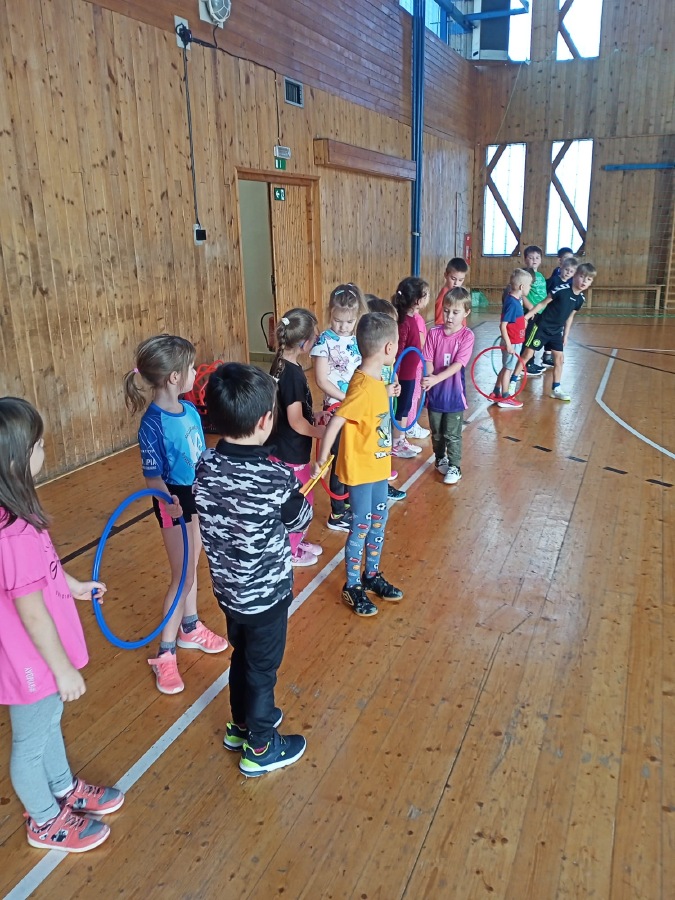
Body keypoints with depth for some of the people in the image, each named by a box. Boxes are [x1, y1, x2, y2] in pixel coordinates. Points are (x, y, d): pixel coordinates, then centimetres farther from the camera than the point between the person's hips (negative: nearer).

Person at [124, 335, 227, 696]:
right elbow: (153, 477, -21)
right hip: (175, 504, -7)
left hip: (199, 497, 7)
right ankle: (165, 653, 18)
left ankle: (190, 628, 42)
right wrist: (167, 501, -39)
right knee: (182, 577, 2)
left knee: (190, 568, 22)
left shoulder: (190, 410, -5)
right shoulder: (153, 424, -25)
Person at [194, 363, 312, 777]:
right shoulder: (278, 478, -30)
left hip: (227, 587, 6)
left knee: (242, 656, 28)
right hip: (266, 592, -5)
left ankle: (242, 724, 50)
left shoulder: (205, 466, -14)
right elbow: (301, 521, -12)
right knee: (263, 668, 16)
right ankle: (260, 747, 36)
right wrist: (300, 493, 8)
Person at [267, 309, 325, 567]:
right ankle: (290, 552, 25)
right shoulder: (293, 374, -26)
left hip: (283, 447, 9)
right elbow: (296, 422, -25)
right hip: (291, 451, -9)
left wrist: (314, 417, 9)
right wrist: (319, 431, -9)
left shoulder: (282, 365, 2)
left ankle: (295, 541, 41)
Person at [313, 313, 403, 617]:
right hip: (360, 469, -9)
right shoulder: (364, 386, -28)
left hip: (378, 466, 9)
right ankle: (352, 587, 22)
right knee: (361, 527, 4)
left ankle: (372, 575, 37)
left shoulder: (375, 380, 1)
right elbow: (335, 423, -27)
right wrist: (321, 459, -19)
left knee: (379, 521, 19)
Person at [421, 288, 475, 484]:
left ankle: (454, 467, 21)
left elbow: (457, 364, -20)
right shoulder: (434, 333, -4)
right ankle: (440, 459, 40)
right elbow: (428, 361, -8)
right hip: (435, 392, 3)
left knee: (452, 434, 7)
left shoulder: (467, 336, -12)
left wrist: (437, 378, -33)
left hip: (454, 393, -3)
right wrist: (428, 378, -29)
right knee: (437, 433, 19)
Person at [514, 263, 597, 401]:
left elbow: (570, 317, 12)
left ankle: (556, 389, 16)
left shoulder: (581, 298, 0)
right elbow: (543, 303, -13)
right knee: (527, 354, -3)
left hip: (556, 331, 6)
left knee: (559, 358, 6)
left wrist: (566, 335, 14)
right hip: (542, 327, -6)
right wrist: (527, 316, -13)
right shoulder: (561, 289, -20)